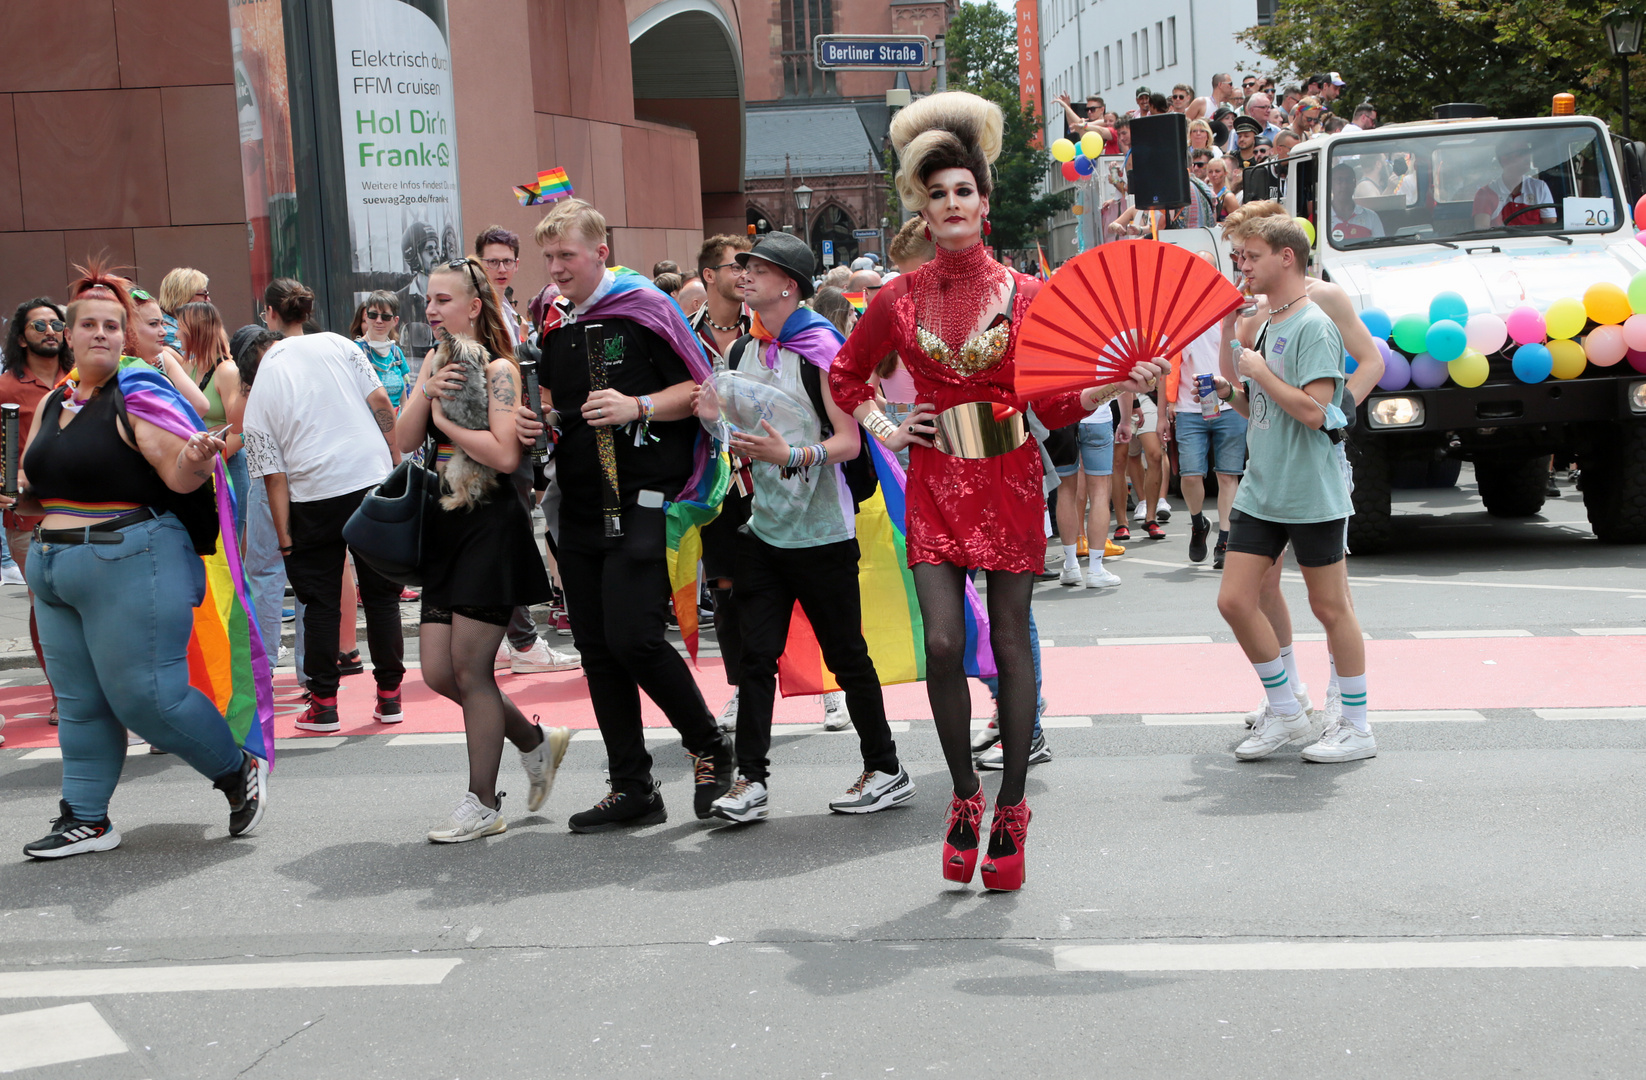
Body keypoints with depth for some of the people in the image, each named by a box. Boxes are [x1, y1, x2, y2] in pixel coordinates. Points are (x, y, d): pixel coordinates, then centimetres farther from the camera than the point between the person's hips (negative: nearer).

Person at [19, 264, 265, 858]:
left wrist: (197, 458, -38)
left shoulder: (136, 397, -9)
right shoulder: (51, 403, 13)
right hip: (55, 568, 7)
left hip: (130, 564, -7)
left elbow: (179, 476, -18)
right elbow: (37, 484, 24)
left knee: (144, 693, -7)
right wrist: (15, 501, 6)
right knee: (79, 701, 11)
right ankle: (85, 819, 20)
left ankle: (239, 773, 11)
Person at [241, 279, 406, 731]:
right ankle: (389, 696, 13)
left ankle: (323, 703, 12)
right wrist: (397, 460, 8)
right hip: (372, 478, 1)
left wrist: (284, 534, 1)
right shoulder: (337, 345, 1)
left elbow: (273, 472, -2)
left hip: (313, 497, -1)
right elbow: (380, 401, -3)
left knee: (320, 601, 10)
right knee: (381, 594, 10)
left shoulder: (262, 382, -1)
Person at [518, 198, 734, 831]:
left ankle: (710, 749, 7)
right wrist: (534, 421, 4)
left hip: (641, 500, -7)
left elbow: (701, 388, -6)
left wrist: (639, 407, -19)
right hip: (579, 510, 7)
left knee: (632, 637, -15)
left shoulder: (643, 308, -5)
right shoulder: (554, 324, 14)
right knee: (597, 650, 7)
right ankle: (633, 788, 15)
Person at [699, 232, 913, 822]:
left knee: (846, 653, 3)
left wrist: (790, 455, -30)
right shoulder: (744, 351, 10)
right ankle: (749, 781, 2)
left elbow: (849, 442, -16)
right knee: (756, 653, 0)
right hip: (763, 524, 6)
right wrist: (737, 446, 3)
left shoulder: (819, 347, -12)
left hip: (820, 529, -6)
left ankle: (886, 771, 16)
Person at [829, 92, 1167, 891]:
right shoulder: (900, 299, 3)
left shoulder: (1023, 294, -1)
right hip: (935, 482, 1)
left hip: (1010, 477, -1)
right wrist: (883, 431, 7)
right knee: (943, 643, -9)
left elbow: (1055, 403, -2)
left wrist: (1117, 382, -17)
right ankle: (964, 797, 12)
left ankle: (1010, 811, 13)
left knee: (1010, 641, 1)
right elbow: (846, 374, 19)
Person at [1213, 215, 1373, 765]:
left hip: (1311, 493, -8)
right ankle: (1285, 711, 18)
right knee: (1235, 600, 3)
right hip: (1261, 491, 8)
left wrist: (1259, 373, -14)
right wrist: (1232, 392, 3)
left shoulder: (1314, 326, -13)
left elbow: (1313, 410, -23)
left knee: (1330, 607, 1)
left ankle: (1357, 727, 13)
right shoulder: (1268, 325, 15)